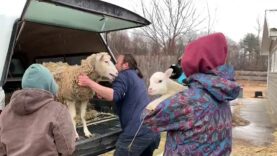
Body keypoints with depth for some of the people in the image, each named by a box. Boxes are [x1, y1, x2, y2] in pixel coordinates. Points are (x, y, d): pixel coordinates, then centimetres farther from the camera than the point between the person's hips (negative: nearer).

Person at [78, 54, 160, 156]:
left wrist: (89, 83, -17)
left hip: (138, 133, -9)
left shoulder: (124, 75, -3)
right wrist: (104, 94, 27)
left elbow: (114, 95, -21)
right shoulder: (137, 77, 24)